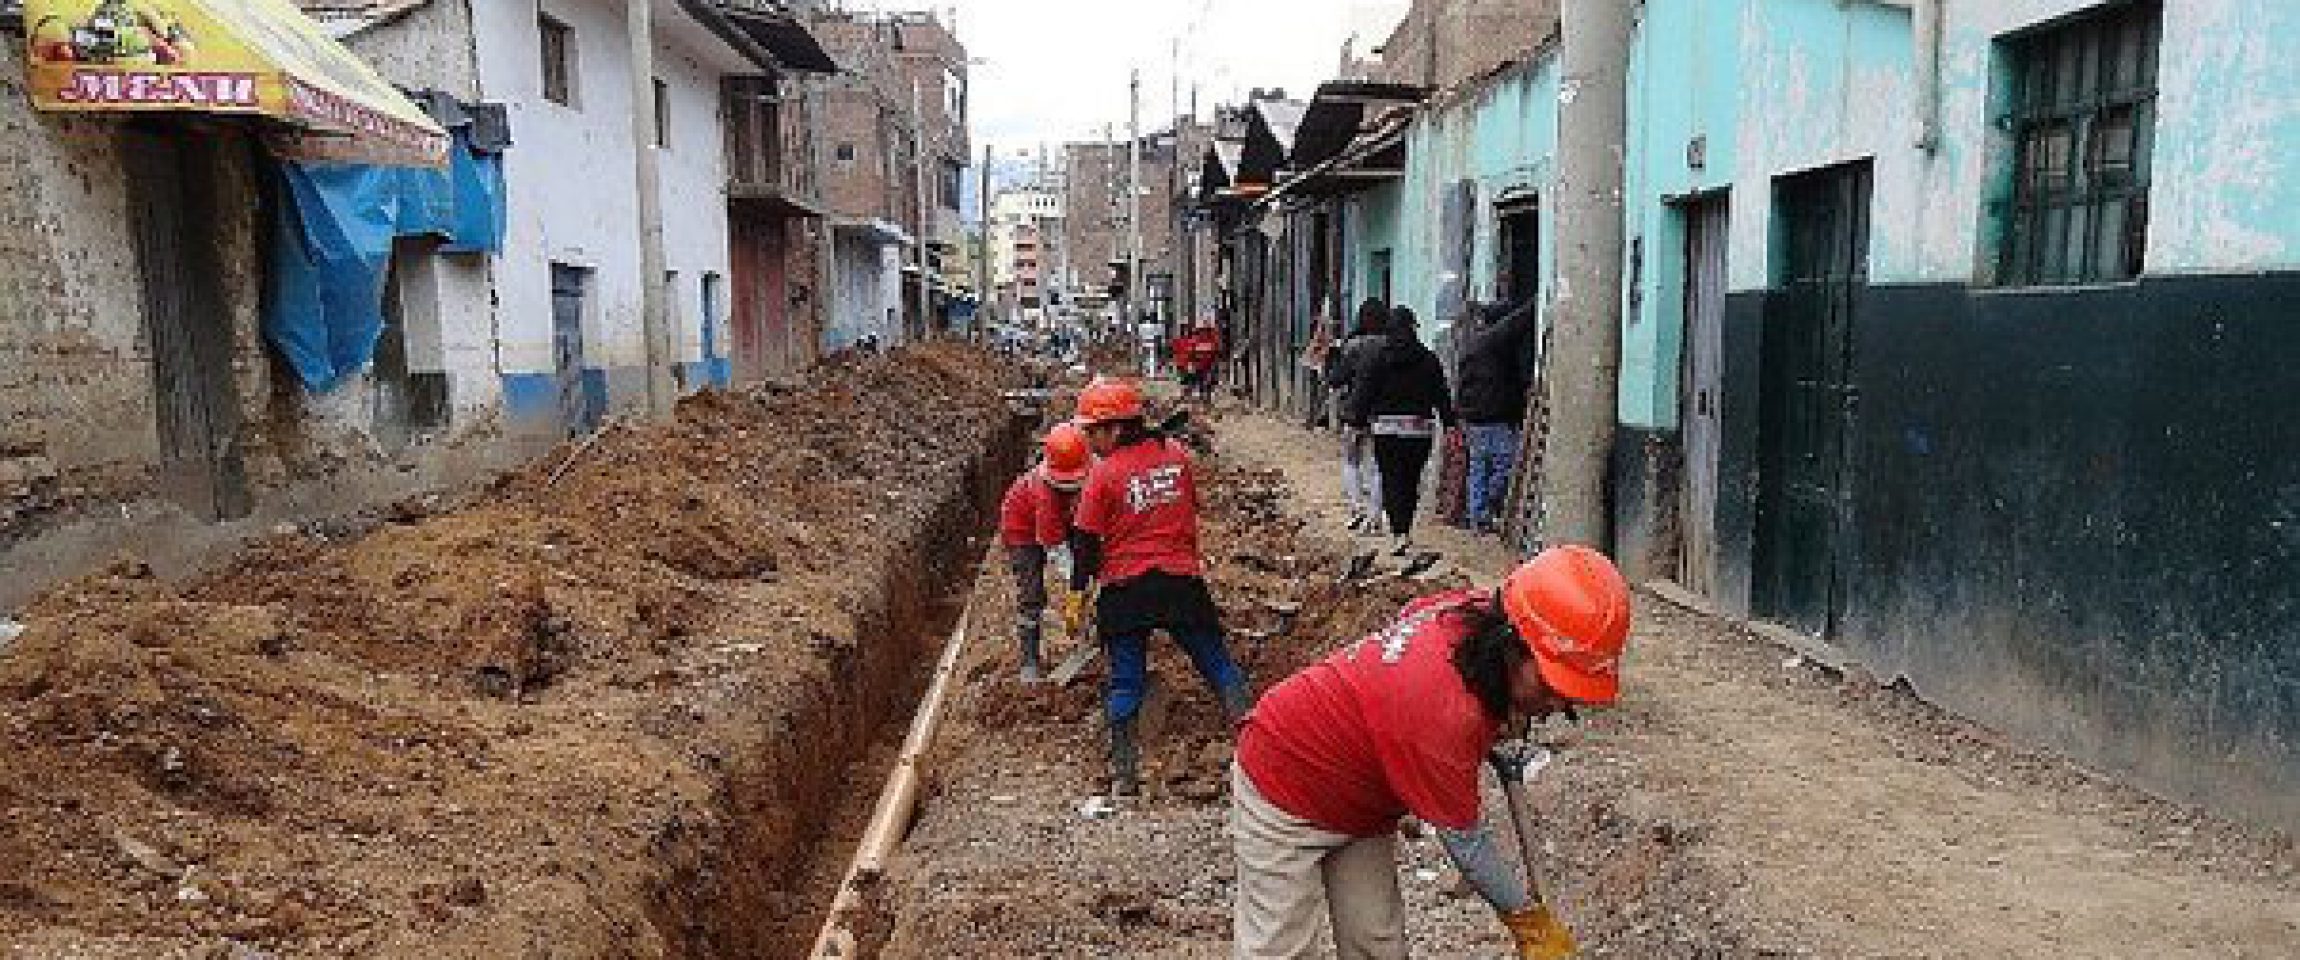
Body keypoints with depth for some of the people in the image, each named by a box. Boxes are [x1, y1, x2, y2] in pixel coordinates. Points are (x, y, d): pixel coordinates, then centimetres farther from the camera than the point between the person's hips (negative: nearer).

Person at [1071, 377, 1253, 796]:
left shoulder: (1104, 472, -7)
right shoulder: (1177, 455, 5)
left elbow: (1088, 542, -5)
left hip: (1124, 588, -2)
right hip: (1182, 580, 2)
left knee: (1125, 679, 6)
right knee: (1218, 664, 9)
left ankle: (1124, 773, 7)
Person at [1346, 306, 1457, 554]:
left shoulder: (1377, 358, -2)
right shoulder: (1428, 360, 2)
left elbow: (1363, 391, -3)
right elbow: (1442, 396, 4)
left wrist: (1358, 419, 2)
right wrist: (1449, 424, 7)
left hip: (1386, 428, -2)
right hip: (1420, 428, 2)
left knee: (1392, 480, 0)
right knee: (1411, 480, 13)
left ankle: (1399, 534, -11)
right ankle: (1405, 530, 20)